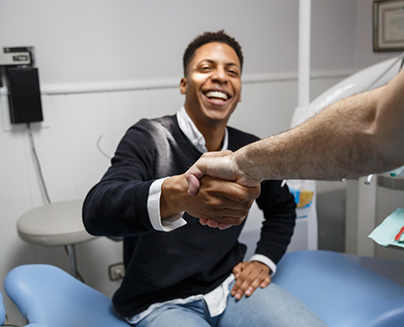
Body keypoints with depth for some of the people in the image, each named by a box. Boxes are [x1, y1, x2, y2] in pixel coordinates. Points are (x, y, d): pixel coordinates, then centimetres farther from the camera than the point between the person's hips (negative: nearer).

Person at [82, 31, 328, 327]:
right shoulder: (148, 139, -12)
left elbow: (282, 207, 21)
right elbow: (96, 211, -31)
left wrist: (264, 261, 5)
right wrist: (175, 193, -51)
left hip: (230, 286, 5)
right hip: (159, 302, -4)